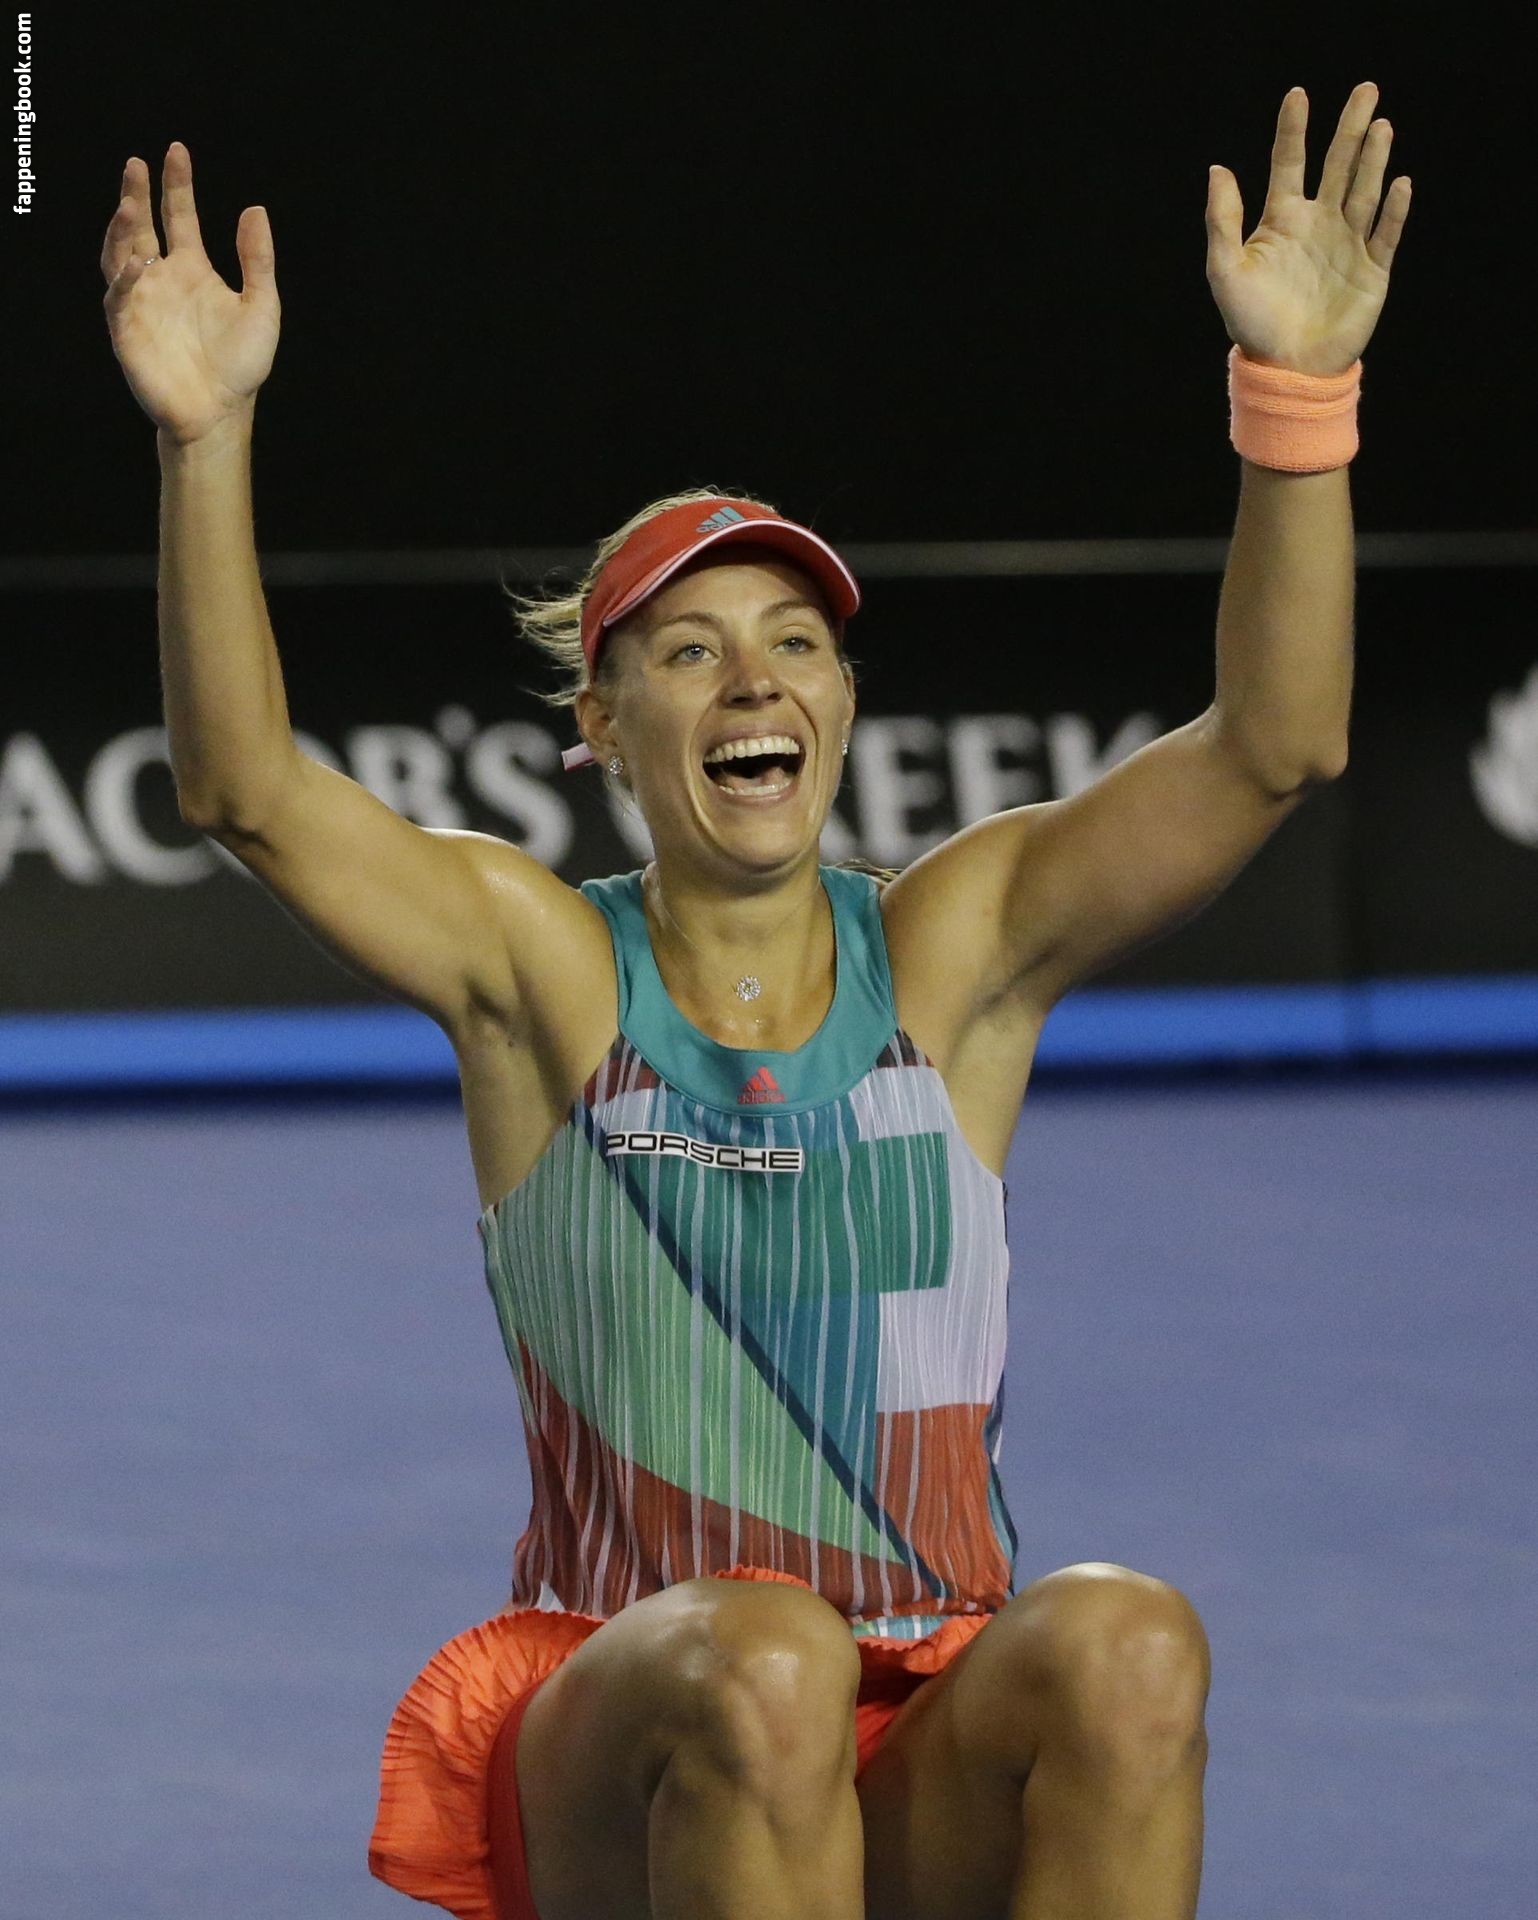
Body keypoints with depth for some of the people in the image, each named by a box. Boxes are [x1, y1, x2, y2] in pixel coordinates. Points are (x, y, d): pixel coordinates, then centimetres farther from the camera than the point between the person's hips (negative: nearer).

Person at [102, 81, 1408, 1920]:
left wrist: (1295, 387, -18)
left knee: (1128, 1644, -31)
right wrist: (205, 440, -25)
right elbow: (244, 785, -12)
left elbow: (1271, 748, -6)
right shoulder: (542, 970, 3)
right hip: (611, 1745, -2)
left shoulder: (955, 945, 6)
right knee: (760, 1663, -36)